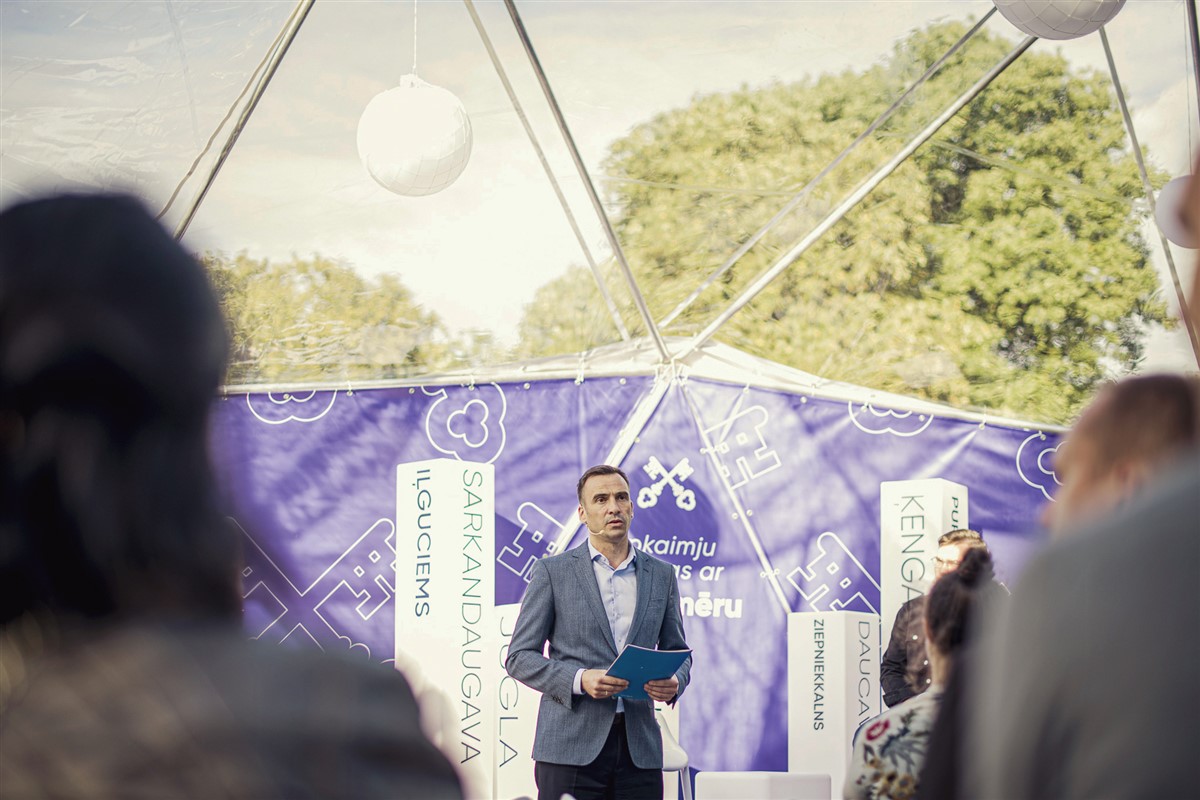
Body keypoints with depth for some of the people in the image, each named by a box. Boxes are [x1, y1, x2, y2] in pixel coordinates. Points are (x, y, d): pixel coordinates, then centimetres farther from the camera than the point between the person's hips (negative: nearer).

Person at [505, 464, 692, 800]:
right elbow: (519, 657, 1)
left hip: (638, 748, 3)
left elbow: (677, 652, 19)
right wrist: (579, 680, -15)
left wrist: (674, 682, -5)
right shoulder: (552, 572, 4)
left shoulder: (661, 575, 13)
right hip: (571, 747, -3)